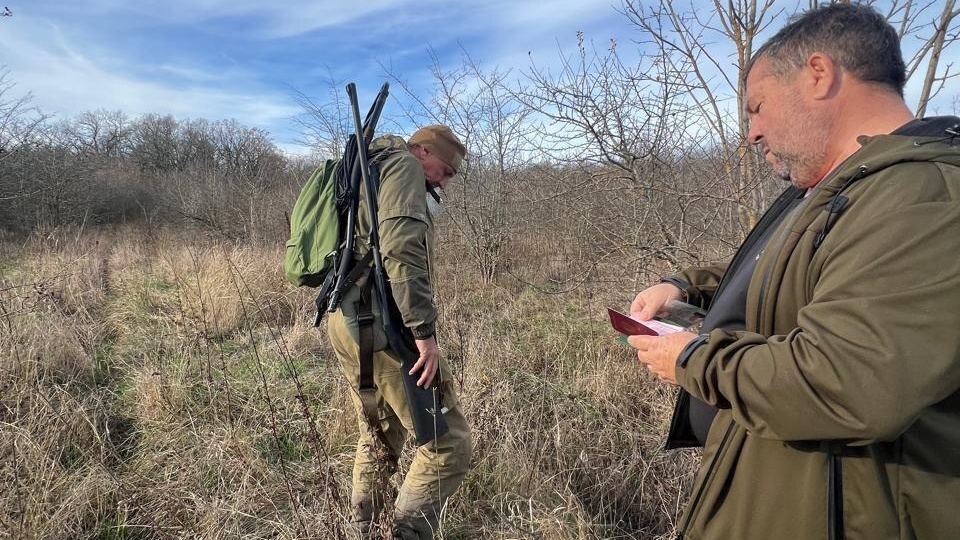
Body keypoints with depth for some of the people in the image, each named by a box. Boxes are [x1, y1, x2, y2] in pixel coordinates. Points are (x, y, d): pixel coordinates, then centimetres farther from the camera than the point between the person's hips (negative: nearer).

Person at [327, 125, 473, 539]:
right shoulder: (402, 165, -4)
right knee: (447, 443, -5)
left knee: (379, 438, 22)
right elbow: (401, 248, -20)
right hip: (380, 323, -10)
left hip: (347, 321, 10)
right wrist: (423, 329, -24)